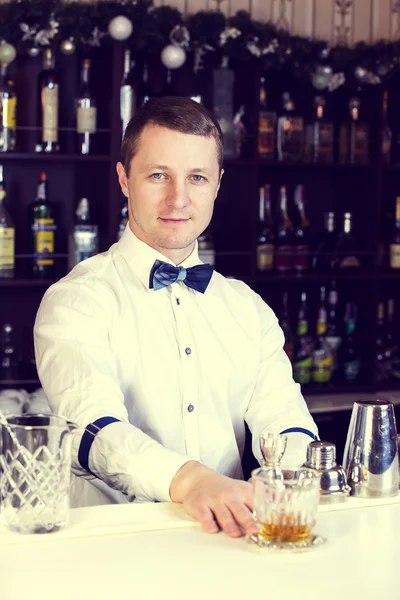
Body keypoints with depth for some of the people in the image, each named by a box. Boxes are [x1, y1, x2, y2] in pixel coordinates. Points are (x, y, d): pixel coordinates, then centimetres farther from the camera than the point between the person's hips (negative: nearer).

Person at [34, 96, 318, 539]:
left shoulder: (248, 307, 18)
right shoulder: (76, 300, -2)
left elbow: (282, 421, 6)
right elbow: (95, 432, -20)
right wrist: (187, 480, -42)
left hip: (229, 535, 4)